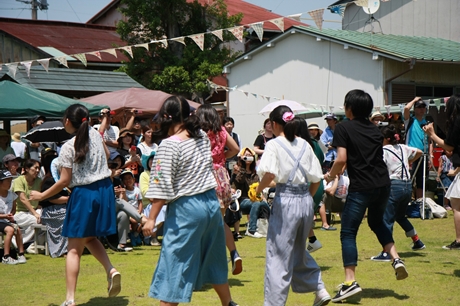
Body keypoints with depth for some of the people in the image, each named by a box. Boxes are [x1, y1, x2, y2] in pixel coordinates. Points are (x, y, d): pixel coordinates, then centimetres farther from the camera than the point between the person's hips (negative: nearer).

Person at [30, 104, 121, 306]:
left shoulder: (68, 147, -14)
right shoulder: (95, 134, 2)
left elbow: (64, 181, -11)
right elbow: (107, 155, 20)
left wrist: (42, 196, -1)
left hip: (84, 194, -6)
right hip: (105, 189, 6)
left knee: (74, 249, 0)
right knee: (89, 238, 24)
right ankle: (111, 270, 1)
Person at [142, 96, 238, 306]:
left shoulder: (169, 145, -15)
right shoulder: (203, 137, 4)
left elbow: (162, 187, -17)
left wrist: (152, 218, -12)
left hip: (186, 209, -7)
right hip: (211, 203, 7)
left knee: (174, 265, -1)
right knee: (213, 259, 23)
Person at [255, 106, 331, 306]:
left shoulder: (274, 145, -7)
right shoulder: (305, 145, 10)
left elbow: (269, 173, -22)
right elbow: (316, 179, 10)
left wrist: (259, 190, -5)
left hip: (286, 201, -6)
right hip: (306, 201, 6)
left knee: (278, 255, 1)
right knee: (299, 251, 23)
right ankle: (319, 289, 18)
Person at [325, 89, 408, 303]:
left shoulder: (343, 128, -5)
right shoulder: (374, 129, 15)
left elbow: (342, 159, -15)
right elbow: (378, 156, 17)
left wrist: (330, 176, 3)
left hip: (361, 187, -6)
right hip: (383, 184, 6)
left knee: (348, 233, 0)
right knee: (376, 221, 30)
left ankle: (350, 282, -9)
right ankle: (396, 259, 13)